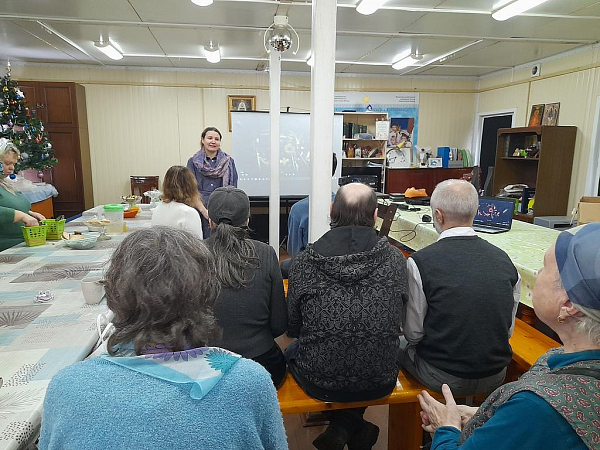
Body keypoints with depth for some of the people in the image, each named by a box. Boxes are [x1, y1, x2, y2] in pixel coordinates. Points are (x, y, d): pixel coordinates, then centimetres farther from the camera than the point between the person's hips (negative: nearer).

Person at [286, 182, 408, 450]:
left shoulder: (306, 261, -12)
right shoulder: (394, 259, -8)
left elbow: (292, 328, -2)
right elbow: (398, 325, 4)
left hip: (321, 383, -2)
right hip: (379, 383, 2)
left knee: (292, 351, 30)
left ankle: (342, 428, 21)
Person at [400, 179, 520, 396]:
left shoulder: (420, 262, -21)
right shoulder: (504, 260, -7)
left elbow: (413, 333, -12)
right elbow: (508, 330, 3)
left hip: (444, 378, -4)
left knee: (401, 343, 21)